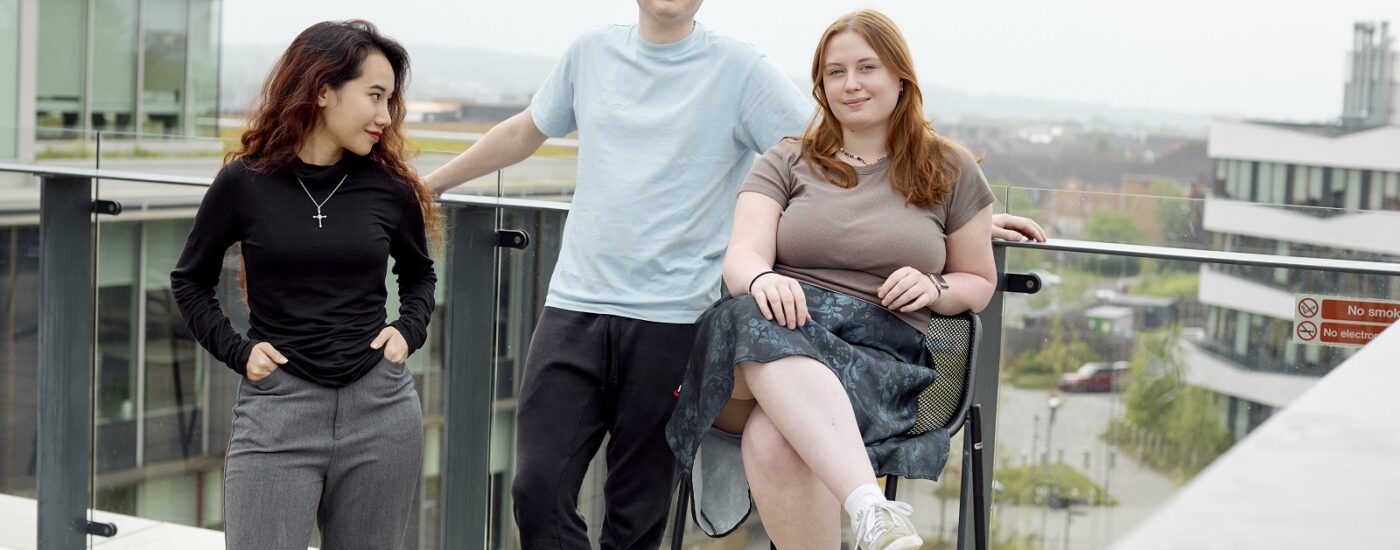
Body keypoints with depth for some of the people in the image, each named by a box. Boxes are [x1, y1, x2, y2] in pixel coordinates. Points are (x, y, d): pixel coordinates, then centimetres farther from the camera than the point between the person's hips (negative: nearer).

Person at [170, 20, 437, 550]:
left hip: (380, 408, 2)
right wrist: (237, 351, -2)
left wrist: (409, 329, 3)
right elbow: (190, 281, 11)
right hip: (276, 407, -2)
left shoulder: (390, 188, 3)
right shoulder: (245, 183, -2)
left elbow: (419, 274, 21)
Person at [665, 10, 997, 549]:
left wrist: (935, 290, -1)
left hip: (884, 349, -1)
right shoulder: (787, 163, 17)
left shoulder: (951, 170, 16)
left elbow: (979, 282, 24)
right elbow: (741, 257, 3)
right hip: (786, 321, 1)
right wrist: (762, 278, -23)